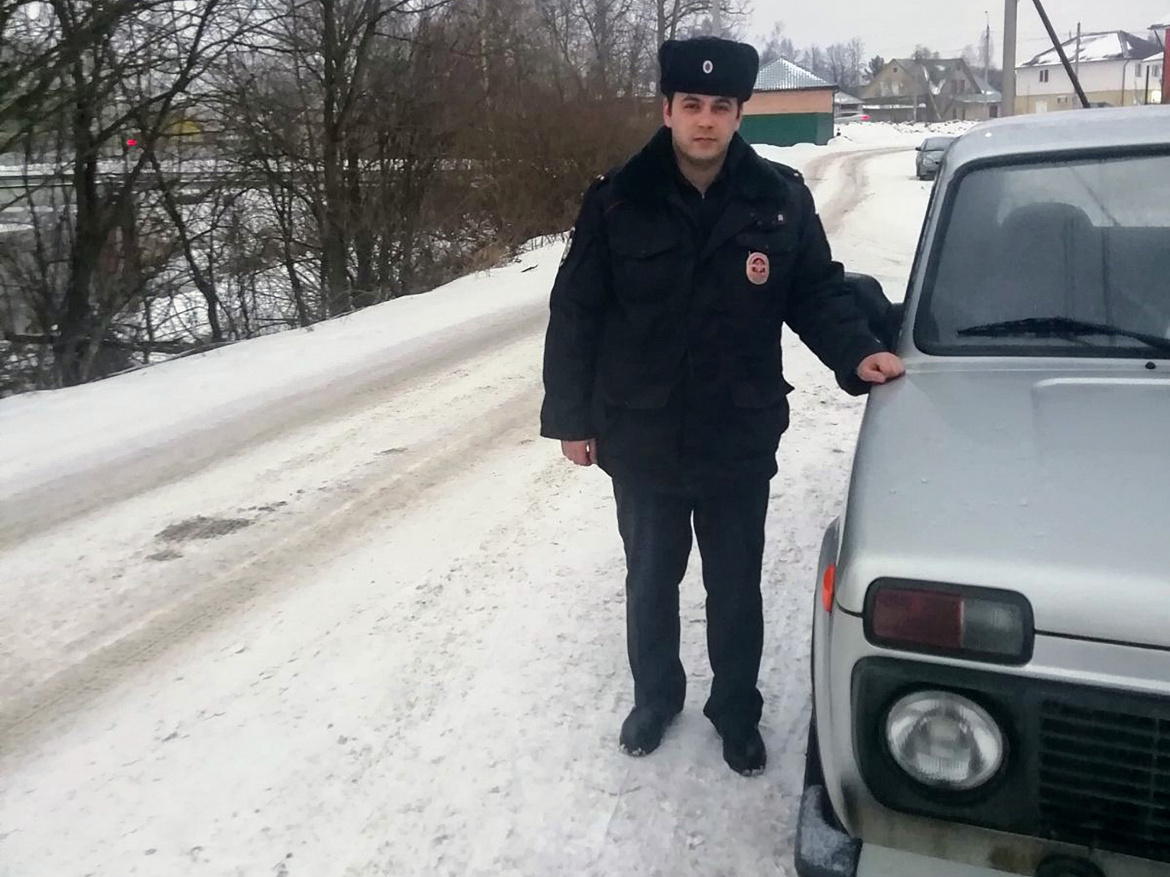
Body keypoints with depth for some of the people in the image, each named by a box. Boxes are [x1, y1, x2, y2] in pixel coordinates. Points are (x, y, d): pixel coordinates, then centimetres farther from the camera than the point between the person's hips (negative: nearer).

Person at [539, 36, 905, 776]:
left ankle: (737, 710, 38)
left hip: (739, 442, 0)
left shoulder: (781, 198, -4)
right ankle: (655, 696, 43)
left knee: (736, 589, 15)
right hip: (641, 441, 0)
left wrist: (858, 352, -13)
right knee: (651, 583, 18)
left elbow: (818, 292, 5)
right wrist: (570, 416, -3)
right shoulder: (618, 201, -7)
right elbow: (575, 315, -3)